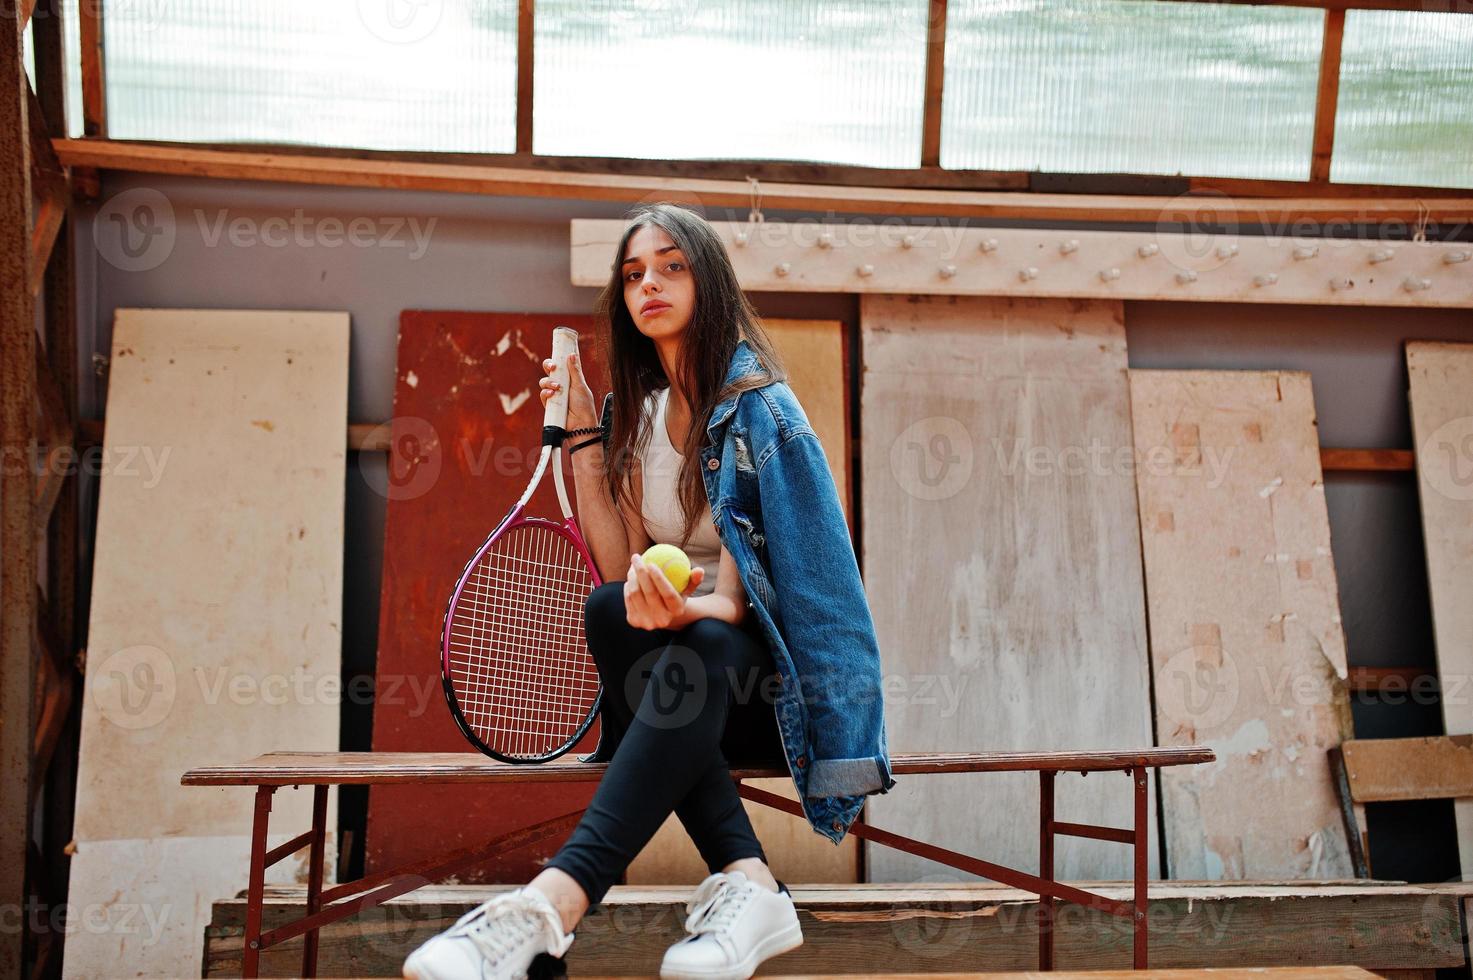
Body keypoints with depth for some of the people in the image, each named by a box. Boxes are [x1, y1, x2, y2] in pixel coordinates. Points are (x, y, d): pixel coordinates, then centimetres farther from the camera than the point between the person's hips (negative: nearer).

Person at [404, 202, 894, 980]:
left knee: (700, 647, -37)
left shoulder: (755, 404, -9)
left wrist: (688, 609, -40)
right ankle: (744, 881, -38)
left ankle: (549, 906, -50)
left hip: (769, 674, -4)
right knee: (610, 608, -28)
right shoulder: (633, 411, 8)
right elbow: (620, 568, -2)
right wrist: (581, 435, -4)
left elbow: (736, 594, -16)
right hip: (678, 668, 5)